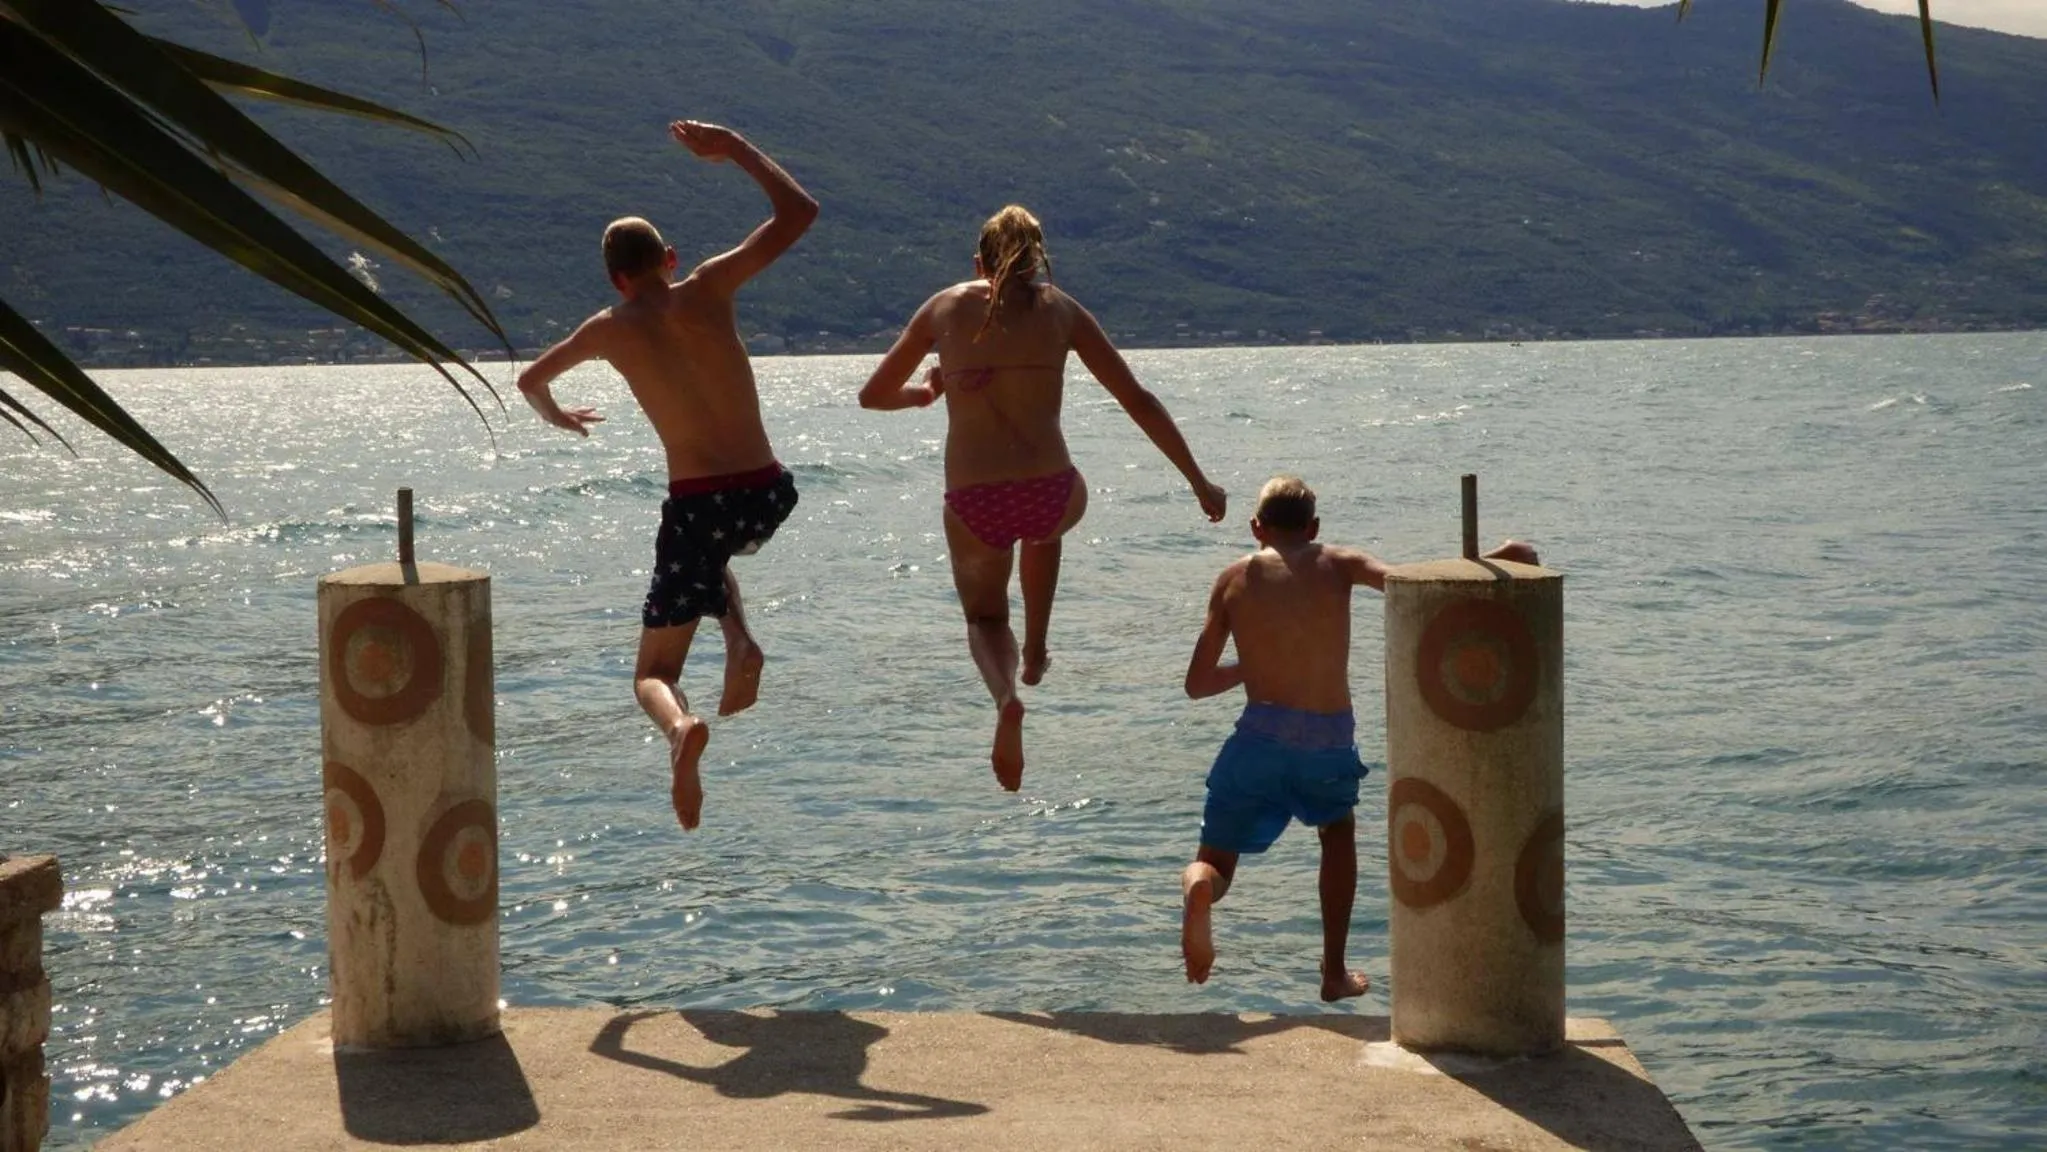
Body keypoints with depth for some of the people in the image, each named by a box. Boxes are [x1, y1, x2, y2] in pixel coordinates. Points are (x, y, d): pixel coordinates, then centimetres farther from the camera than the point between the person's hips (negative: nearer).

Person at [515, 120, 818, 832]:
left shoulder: (609, 330, 6)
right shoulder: (709, 290, 2)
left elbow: (530, 381, 25)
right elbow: (800, 212, 6)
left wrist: (558, 417, 47)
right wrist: (735, 149, 15)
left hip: (699, 505, -2)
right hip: (769, 497, 2)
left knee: (653, 673, 10)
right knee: (711, 553, 39)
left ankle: (680, 727, -27)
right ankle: (741, 645, 9)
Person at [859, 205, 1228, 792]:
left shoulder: (945, 307, 8)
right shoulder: (1059, 309, 7)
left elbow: (874, 395, 15)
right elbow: (1138, 401, 7)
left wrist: (924, 393, 36)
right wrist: (1198, 481, 14)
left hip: (972, 502, -1)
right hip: (1051, 494, 1)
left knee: (984, 620, 25)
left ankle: (1006, 696, -8)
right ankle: (1035, 652, 40)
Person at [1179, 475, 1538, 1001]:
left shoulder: (1234, 578, 11)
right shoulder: (1338, 564, 8)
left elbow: (1197, 683, 12)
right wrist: (1492, 561, -7)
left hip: (1260, 737, 0)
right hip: (1330, 742, 0)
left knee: (1214, 863, 11)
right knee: (1338, 830, 32)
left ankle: (1198, 889, -28)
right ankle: (1335, 973, 32)